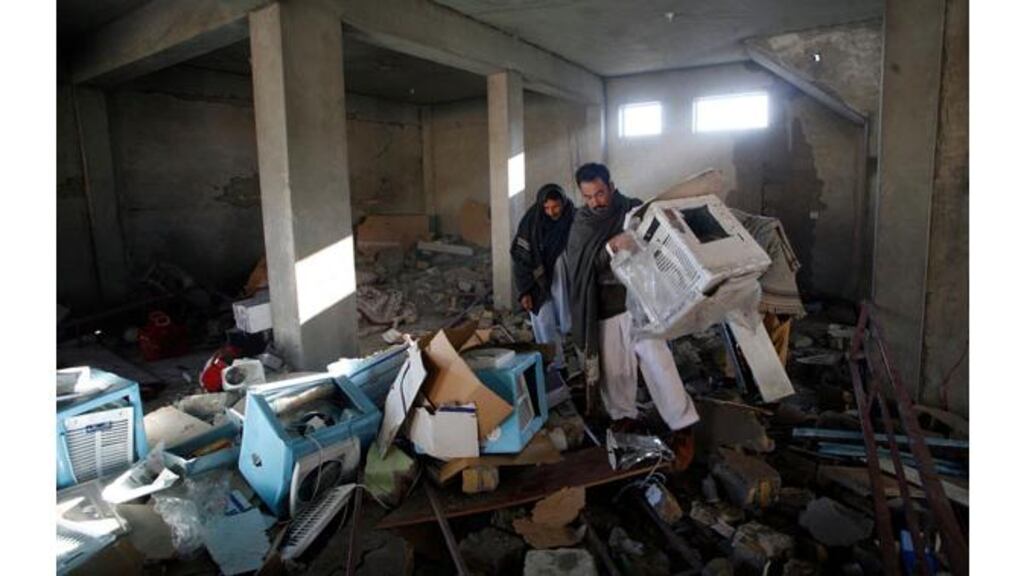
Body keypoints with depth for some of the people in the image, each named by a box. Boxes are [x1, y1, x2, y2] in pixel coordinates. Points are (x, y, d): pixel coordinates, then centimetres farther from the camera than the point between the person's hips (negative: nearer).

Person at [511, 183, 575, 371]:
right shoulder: (531, 222, -14)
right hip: (538, 281, -2)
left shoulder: (574, 219, -8)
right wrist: (524, 290, -13)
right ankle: (556, 367, 10)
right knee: (546, 326, -3)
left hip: (563, 280, 2)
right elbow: (520, 257, -10)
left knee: (565, 323, 5)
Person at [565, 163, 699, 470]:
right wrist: (611, 247, -27)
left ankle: (683, 428, 2)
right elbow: (581, 264, -11)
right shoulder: (582, 224, 3)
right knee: (613, 368, 11)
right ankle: (624, 417, 31)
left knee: (656, 361, -8)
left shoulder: (634, 210, -1)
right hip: (603, 305, 3)